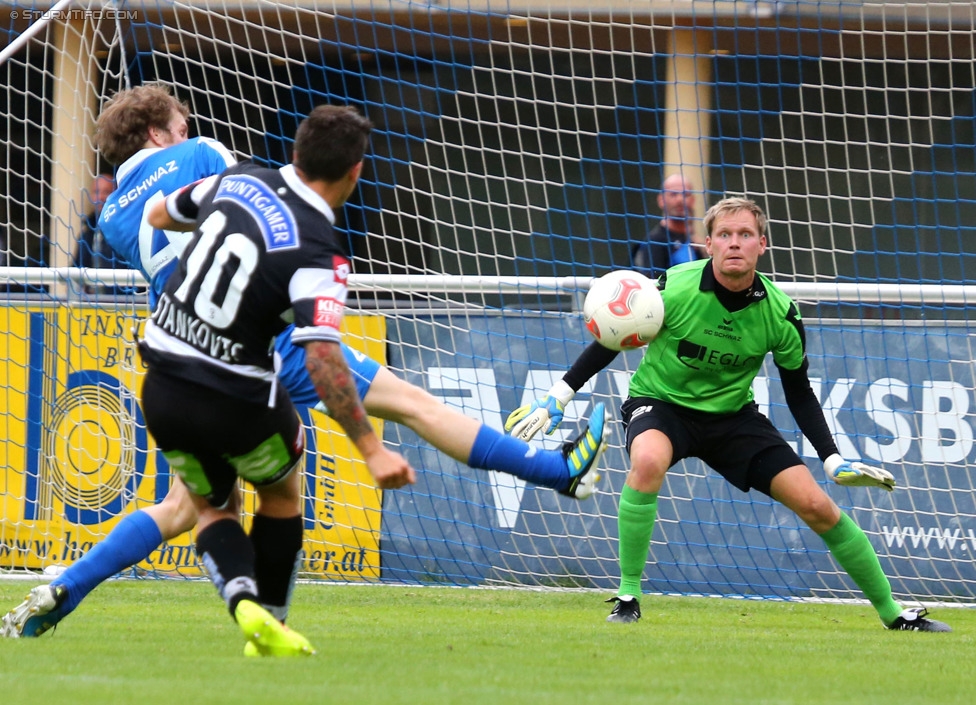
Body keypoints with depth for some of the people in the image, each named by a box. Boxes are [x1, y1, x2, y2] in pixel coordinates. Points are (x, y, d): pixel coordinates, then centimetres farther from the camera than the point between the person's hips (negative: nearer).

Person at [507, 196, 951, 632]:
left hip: (732, 414, 2)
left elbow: (799, 392, 1)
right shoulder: (675, 289, -22)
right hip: (660, 401, -2)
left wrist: (833, 460, -5)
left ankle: (893, 614, 10)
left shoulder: (780, 314, -14)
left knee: (817, 506, -7)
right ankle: (628, 596, -24)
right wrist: (558, 397, -9)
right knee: (648, 462, -39)